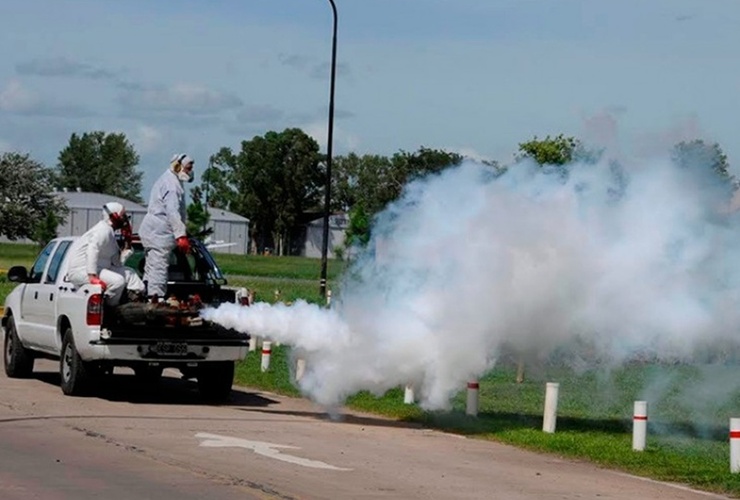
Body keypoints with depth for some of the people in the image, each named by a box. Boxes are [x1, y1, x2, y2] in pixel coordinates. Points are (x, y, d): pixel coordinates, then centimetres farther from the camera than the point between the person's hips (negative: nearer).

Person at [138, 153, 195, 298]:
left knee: (151, 269, 12)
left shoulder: (165, 180, 22)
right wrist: (181, 235, -28)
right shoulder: (172, 183, -12)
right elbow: (173, 211, -23)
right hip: (160, 233, -11)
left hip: (151, 232, 11)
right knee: (159, 269, -13)